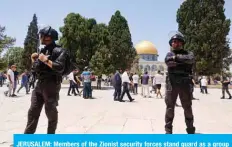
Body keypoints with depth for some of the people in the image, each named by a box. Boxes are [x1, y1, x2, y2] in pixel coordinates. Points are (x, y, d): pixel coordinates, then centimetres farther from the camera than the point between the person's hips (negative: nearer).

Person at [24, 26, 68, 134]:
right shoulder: (43, 51, 17)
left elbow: (60, 68, -23)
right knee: (33, 111, 9)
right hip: (39, 84, 8)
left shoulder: (58, 51, -9)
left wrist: (45, 60, -21)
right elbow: (36, 68, 23)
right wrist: (34, 59, 6)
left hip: (51, 85, -8)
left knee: (51, 112, 3)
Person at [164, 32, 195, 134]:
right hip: (172, 84, 0)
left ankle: (190, 129, 21)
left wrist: (176, 57, -10)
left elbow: (190, 59, -14)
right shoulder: (169, 54, 10)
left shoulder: (187, 53, 11)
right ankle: (168, 129, 12)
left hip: (184, 84, 1)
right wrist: (183, 62, -11)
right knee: (170, 107, 3)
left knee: (187, 107, 8)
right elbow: (168, 62, -13)